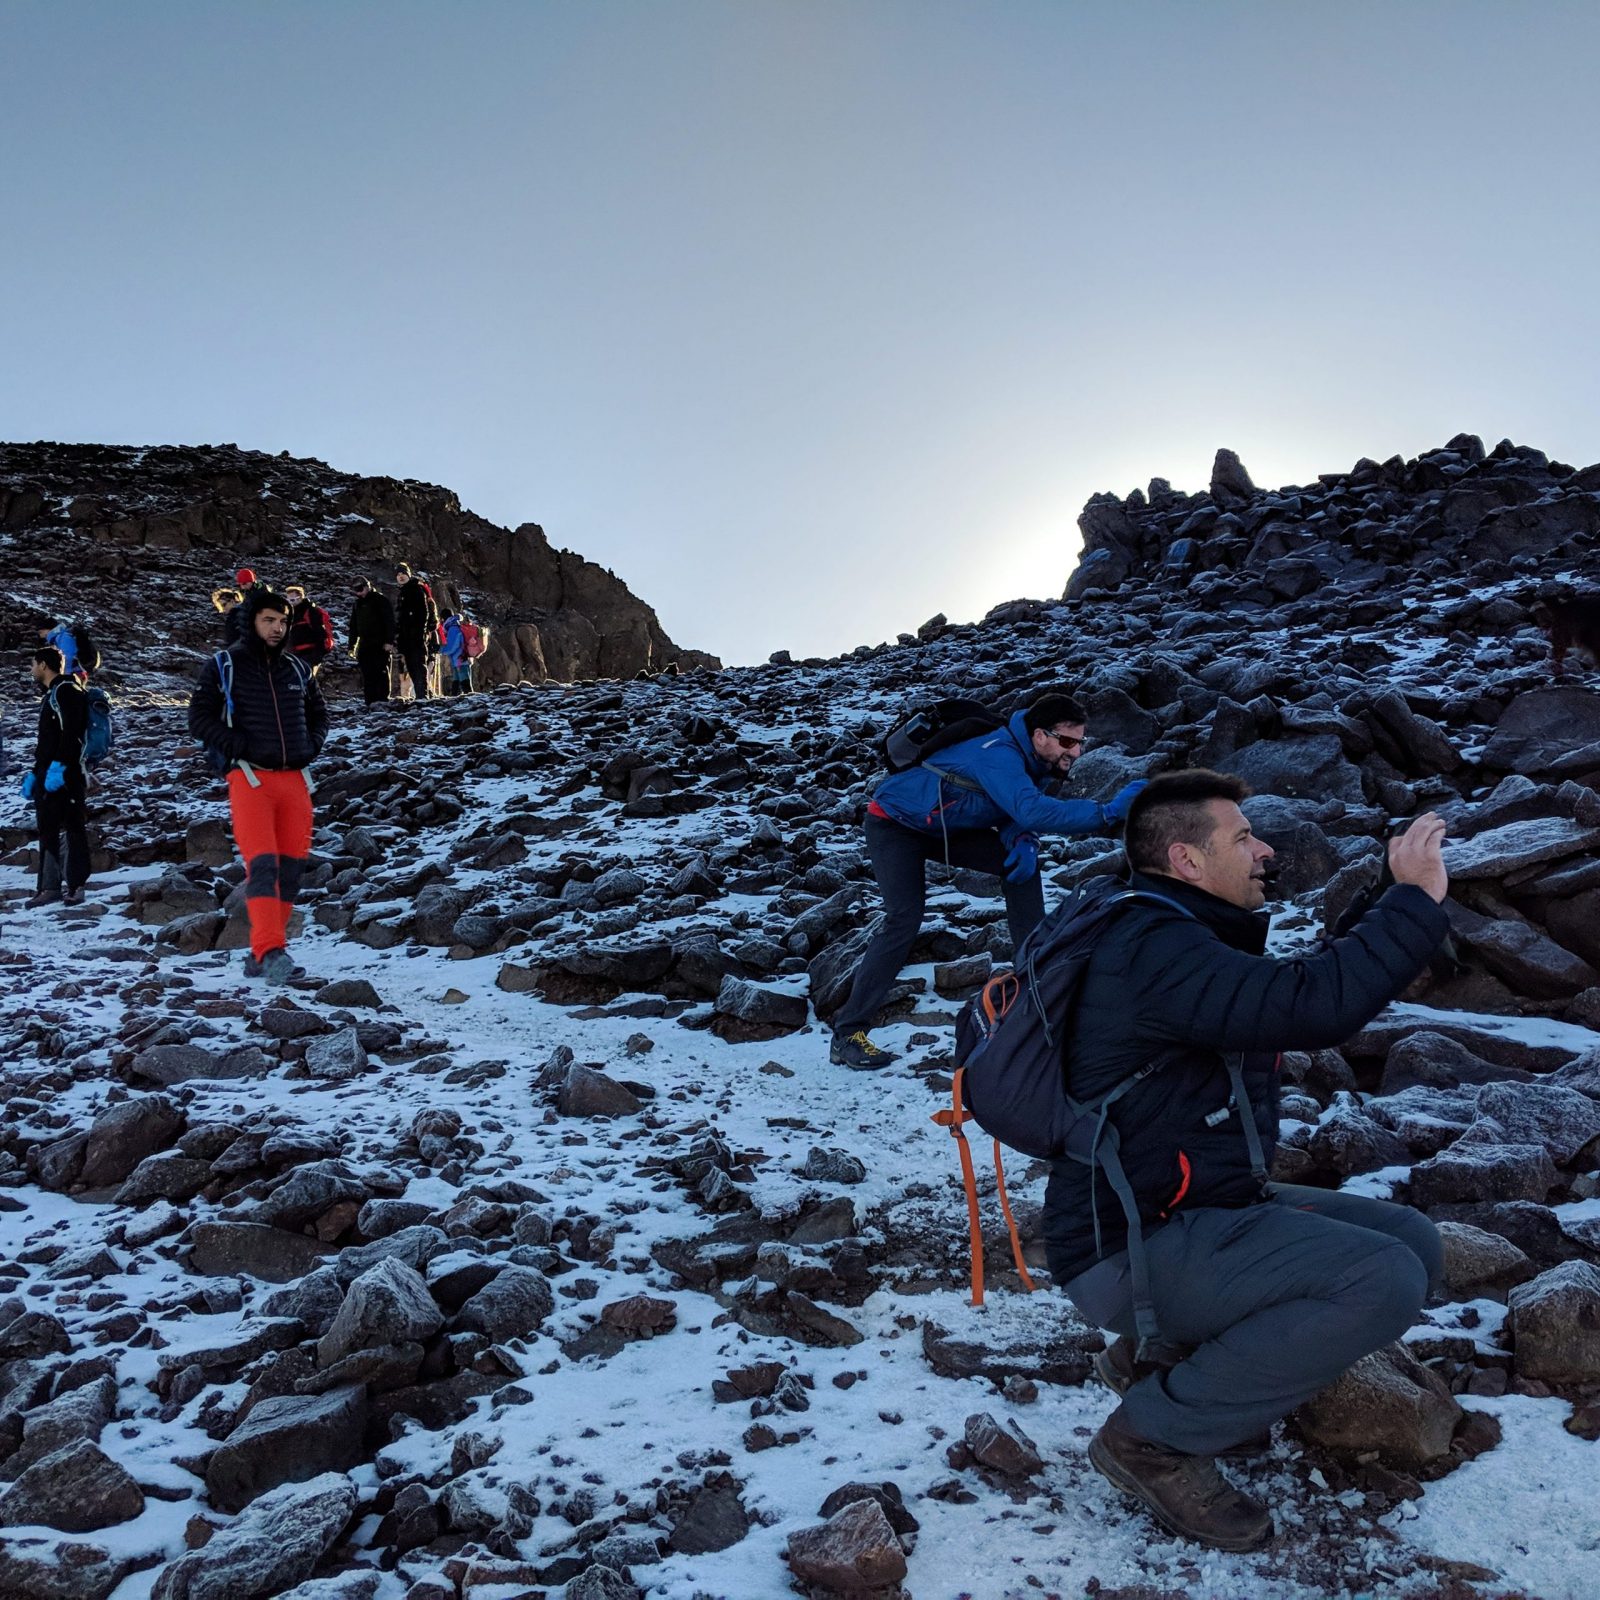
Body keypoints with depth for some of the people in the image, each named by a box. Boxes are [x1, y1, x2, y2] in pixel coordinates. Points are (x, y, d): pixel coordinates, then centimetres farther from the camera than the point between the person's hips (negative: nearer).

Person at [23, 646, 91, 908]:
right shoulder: (51, 695, 24)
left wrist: (58, 766, -25)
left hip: (64, 775, -10)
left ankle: (75, 887, -9)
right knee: (47, 830, 10)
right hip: (47, 776, 10)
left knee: (73, 827, -9)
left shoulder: (66, 690, -6)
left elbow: (71, 732, -19)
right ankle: (50, 887, 14)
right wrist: (34, 773, 24)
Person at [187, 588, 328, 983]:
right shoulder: (223, 667, 2)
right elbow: (199, 718, 0)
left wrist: (312, 744, 10)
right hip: (250, 777, -5)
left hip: (295, 778, 5)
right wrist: (237, 745, -12)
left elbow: (318, 712, 28)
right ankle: (270, 951, -22)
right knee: (262, 865, -17)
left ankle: (262, 957, 11)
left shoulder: (296, 670, 16)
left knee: (291, 868, 3)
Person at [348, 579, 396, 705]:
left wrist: (389, 641, -15)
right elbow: (353, 626, 23)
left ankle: (383, 700, -7)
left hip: (380, 644, -6)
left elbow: (389, 621, -8)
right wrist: (352, 646, 16)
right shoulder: (357, 604, 19)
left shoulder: (381, 600, -1)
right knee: (367, 675, 1)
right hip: (364, 645, 6)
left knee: (381, 673, -8)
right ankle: (370, 702, 2)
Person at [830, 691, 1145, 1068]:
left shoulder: (1030, 760, -7)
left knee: (1021, 862, -3)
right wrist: (1109, 812, -53)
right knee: (904, 919, -23)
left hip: (944, 827, 9)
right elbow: (1032, 811, -50)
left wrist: (1024, 843, -22)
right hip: (895, 824, -9)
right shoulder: (998, 755, -35)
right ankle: (847, 1034, -18)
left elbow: (1014, 814, 1)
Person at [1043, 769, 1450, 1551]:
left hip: (1201, 1214, 11)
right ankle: (1157, 1434, -8)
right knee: (1383, 1281, -24)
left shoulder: (1181, 936, 13)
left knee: (1411, 1240, 7)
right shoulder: (1153, 949, -23)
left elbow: (1292, 996, 23)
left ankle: (1169, 1350, 11)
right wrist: (1414, 900, -22)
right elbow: (1310, 1006, -33)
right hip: (1134, 1251, -11)